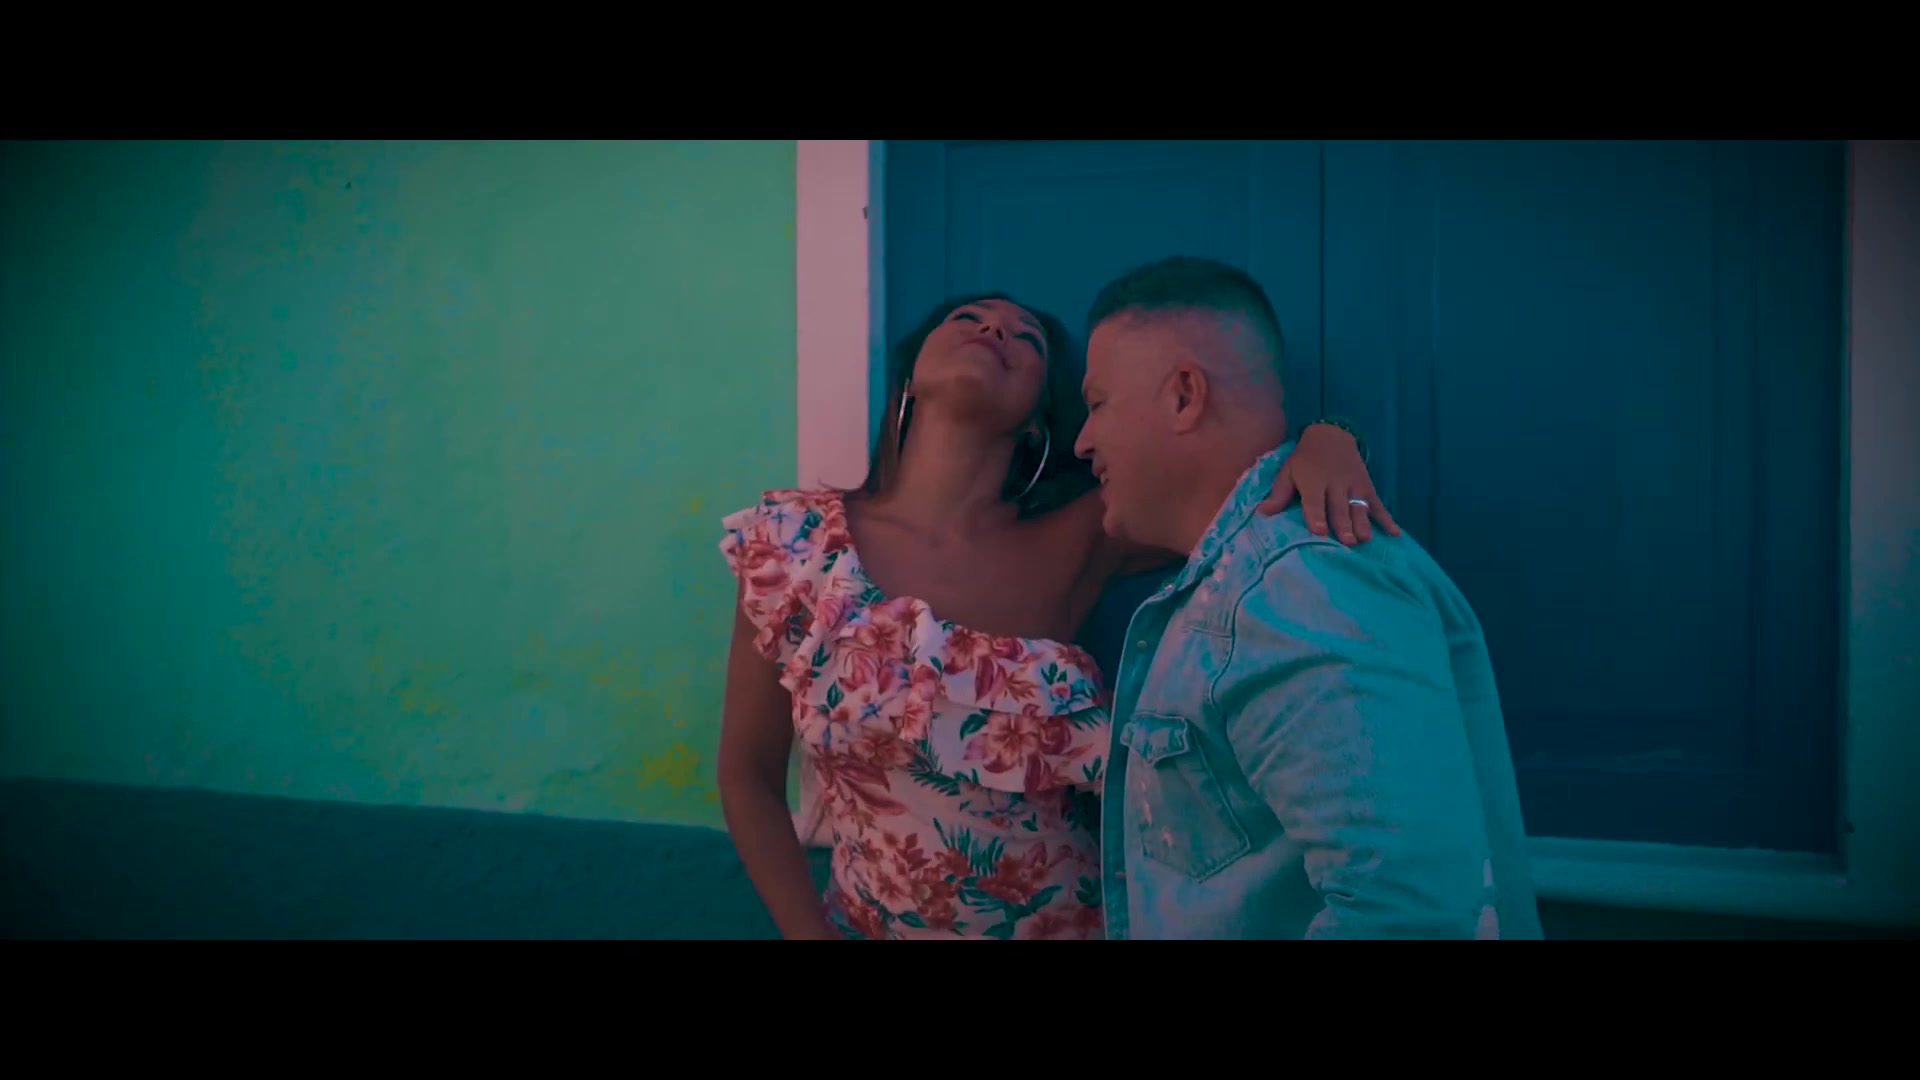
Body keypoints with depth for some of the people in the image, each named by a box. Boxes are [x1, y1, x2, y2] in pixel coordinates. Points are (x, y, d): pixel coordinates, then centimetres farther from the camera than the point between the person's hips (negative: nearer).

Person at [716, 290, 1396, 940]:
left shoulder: (1073, 544, -12)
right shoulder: (792, 542, -12)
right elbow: (749, 779, -5)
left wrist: (1325, 442, -32)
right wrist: (812, 932, -9)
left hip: (1069, 924, 1)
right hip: (870, 925, 0)